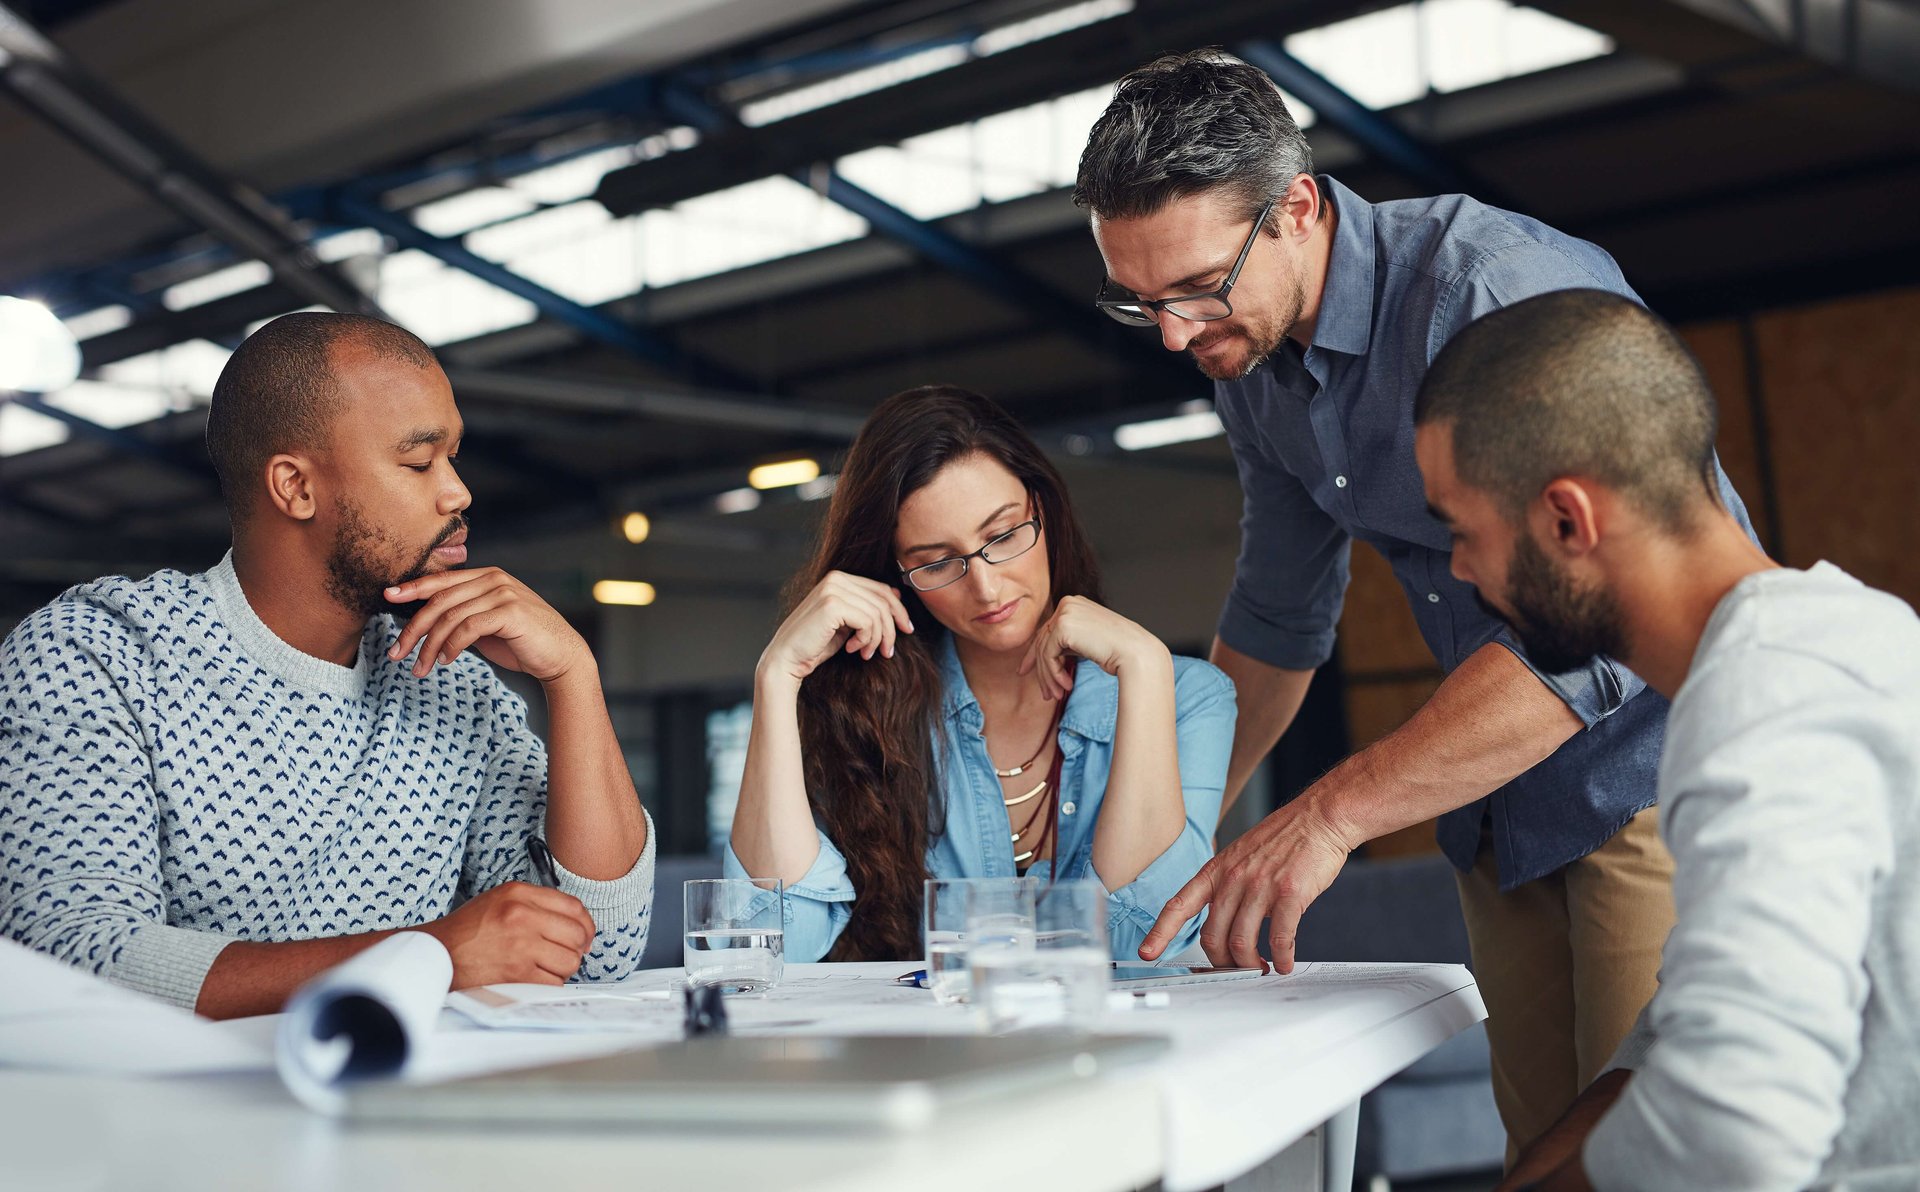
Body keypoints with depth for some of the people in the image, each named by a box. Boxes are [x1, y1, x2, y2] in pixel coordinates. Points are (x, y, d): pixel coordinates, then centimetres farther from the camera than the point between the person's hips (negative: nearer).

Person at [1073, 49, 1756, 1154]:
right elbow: (1278, 623, 17)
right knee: (1542, 1143, 9)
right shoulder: (1249, 360, 3)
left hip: (1657, 762, -7)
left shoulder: (1494, 287, -24)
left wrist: (1329, 815, -35)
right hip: (1499, 798, 7)